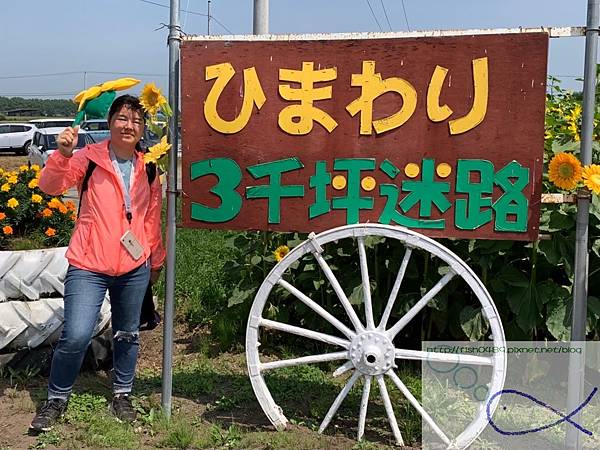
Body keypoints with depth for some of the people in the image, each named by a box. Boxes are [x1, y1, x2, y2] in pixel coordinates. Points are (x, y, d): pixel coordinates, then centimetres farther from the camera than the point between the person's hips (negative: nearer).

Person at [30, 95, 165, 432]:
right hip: (89, 267, -3)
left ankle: (122, 394, 34)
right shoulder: (89, 158, -4)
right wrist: (63, 154, -32)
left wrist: (156, 259, 21)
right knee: (76, 336, -11)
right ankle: (57, 399, 12)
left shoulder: (148, 168, 5)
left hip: (134, 268, 4)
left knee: (128, 335, 14)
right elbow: (50, 186, -16)